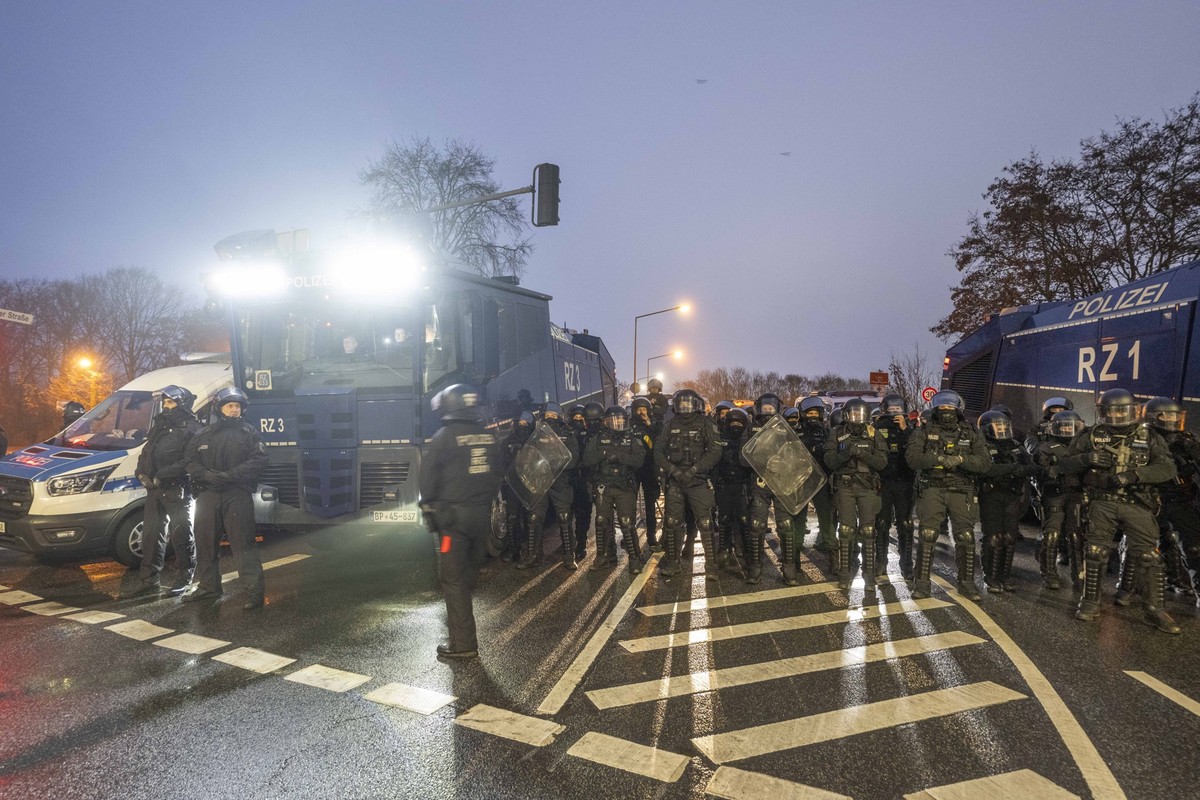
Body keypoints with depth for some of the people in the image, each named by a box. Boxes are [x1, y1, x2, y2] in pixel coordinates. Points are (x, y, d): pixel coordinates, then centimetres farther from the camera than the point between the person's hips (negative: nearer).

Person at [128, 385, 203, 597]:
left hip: (177, 491, -8)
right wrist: (142, 473, -1)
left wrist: (160, 476, -22)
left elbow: (189, 462, -19)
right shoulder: (159, 425, 18)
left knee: (181, 535, 0)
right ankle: (150, 581, 18)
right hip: (154, 490, 8)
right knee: (151, 534, 10)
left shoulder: (192, 429, -9)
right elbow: (145, 453, 18)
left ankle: (184, 579, 11)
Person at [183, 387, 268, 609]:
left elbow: (259, 460, -7)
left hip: (237, 495, -4)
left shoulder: (248, 433, 5)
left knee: (243, 542, -8)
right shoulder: (203, 436, 14)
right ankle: (208, 586, 28)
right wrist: (209, 476, -13)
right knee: (205, 541, 12)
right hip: (208, 495, 4)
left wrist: (230, 476, -17)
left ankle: (254, 589, -6)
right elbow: (191, 462, 7)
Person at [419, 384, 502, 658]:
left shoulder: (444, 437, -10)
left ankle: (463, 643, -2)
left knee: (452, 576, -2)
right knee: (471, 569, 19)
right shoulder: (488, 436, 6)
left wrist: (428, 507, 5)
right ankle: (459, 617, 38)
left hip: (453, 514, -6)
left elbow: (428, 478, -7)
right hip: (482, 512, 6)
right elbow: (496, 473, 13)